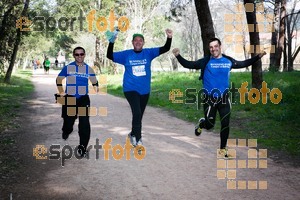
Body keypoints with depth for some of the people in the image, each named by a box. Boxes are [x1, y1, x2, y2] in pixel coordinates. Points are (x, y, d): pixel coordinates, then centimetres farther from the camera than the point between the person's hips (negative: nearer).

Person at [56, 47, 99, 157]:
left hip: (84, 99, 0)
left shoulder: (89, 69, 5)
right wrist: (61, 92, 4)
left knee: (84, 122, -12)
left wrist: (96, 90, 4)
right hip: (70, 99, 0)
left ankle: (83, 146, -6)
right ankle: (66, 131, 45)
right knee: (68, 121, 8)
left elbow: (94, 82, 19)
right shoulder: (68, 68, 1)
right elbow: (59, 79, 11)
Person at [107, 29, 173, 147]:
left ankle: (133, 134, 39)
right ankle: (138, 139, -6)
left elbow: (165, 49, -6)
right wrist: (111, 42, -21)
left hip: (144, 90, 3)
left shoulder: (148, 53, 0)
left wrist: (169, 38, -25)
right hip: (130, 89, -3)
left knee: (139, 115, 16)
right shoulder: (126, 54, -2)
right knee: (137, 113, -20)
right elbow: (110, 56, -5)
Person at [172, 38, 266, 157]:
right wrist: (178, 56, -24)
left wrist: (258, 57, 13)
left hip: (224, 98, 3)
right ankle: (201, 123, 40)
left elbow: (243, 64, 17)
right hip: (209, 98, -3)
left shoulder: (228, 61, 2)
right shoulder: (206, 62, -8)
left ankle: (223, 149, 20)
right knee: (210, 125, 2)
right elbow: (189, 65, -9)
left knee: (225, 125, 3)